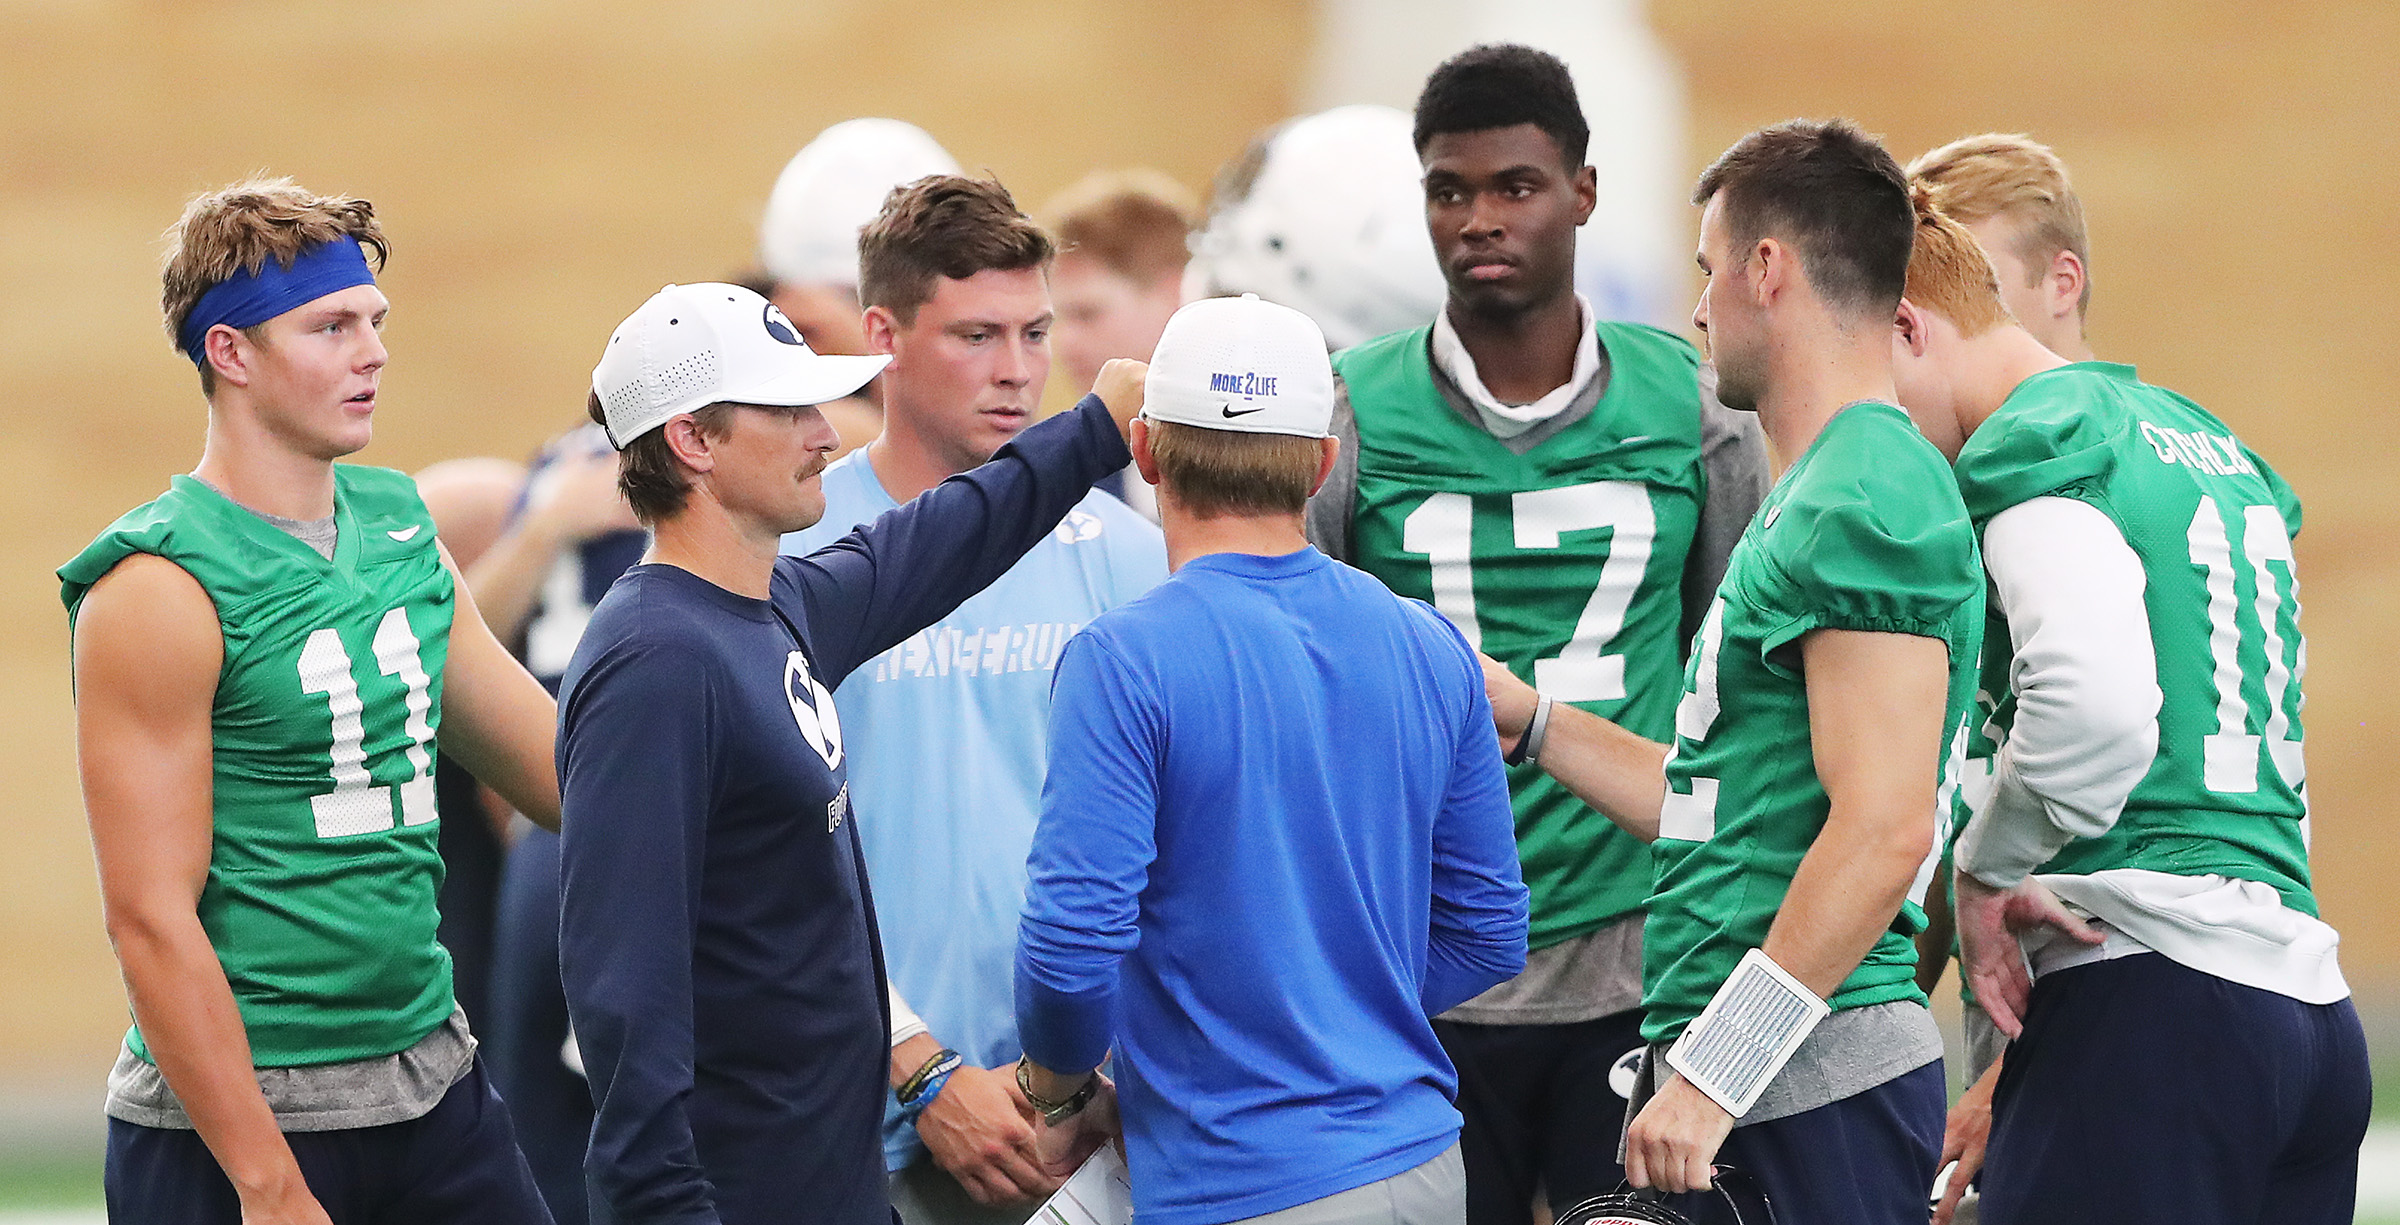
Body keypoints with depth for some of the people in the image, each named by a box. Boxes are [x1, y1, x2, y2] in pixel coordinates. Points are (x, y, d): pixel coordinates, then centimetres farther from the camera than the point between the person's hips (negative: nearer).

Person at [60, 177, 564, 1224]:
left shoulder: (400, 528, 10)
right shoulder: (158, 591, -12)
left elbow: (554, 764, 22)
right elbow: (151, 917, -16)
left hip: (431, 1087, 7)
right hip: (238, 1115, -7)